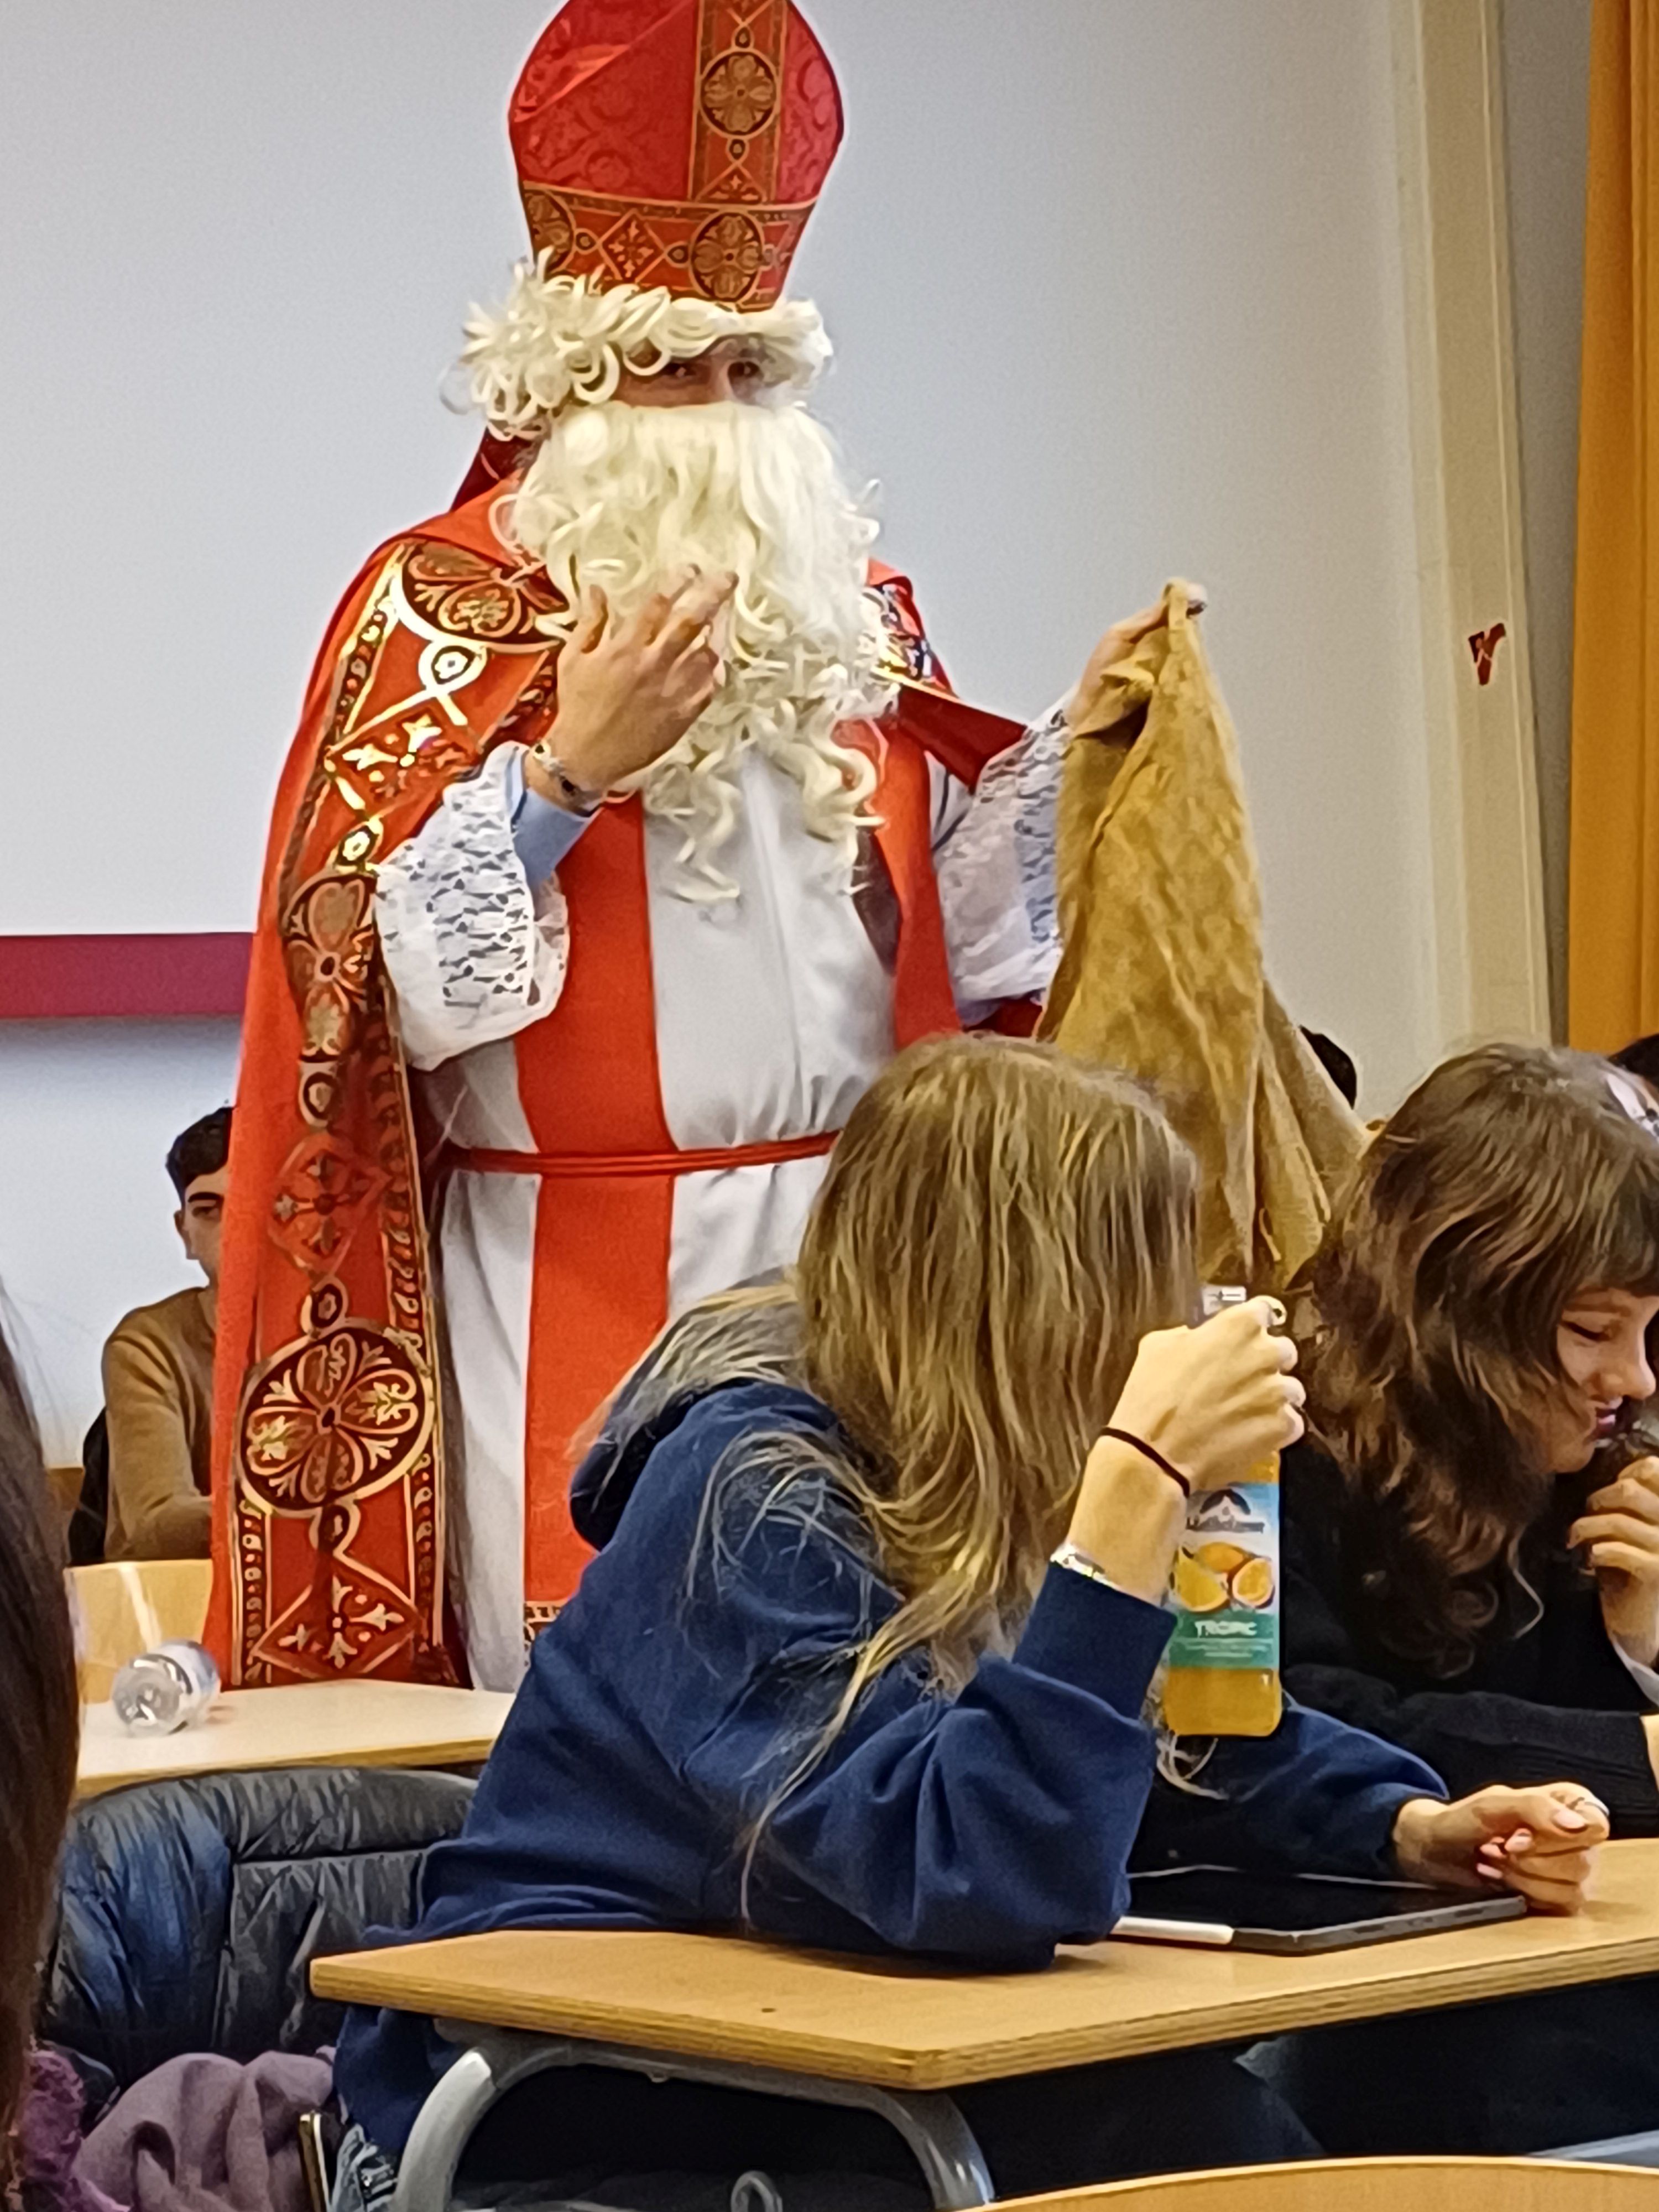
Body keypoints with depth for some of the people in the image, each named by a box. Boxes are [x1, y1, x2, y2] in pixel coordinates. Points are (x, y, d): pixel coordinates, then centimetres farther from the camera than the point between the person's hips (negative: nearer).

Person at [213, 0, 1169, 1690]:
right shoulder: (443, 602, -1)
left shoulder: (849, 601, 14)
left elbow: (947, 941, 16)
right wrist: (568, 769, -20)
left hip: (860, 1267, 5)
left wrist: (1071, 745, 4)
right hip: (583, 1304, -4)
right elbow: (382, 979, -10)